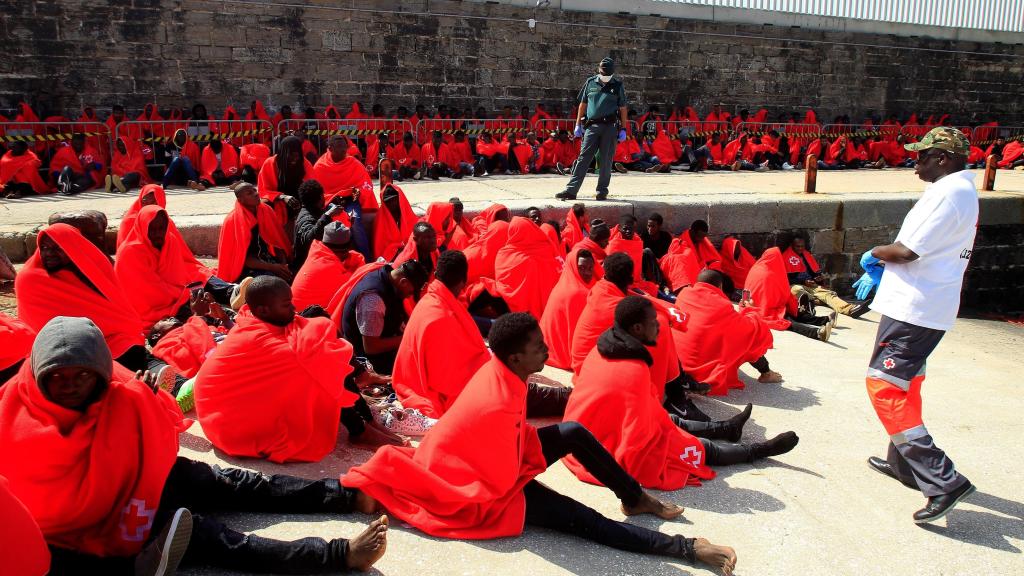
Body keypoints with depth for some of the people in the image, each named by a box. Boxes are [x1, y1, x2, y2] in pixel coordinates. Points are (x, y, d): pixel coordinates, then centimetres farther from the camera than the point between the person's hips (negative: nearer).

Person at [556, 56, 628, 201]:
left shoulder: (617, 86, 6)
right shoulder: (590, 83, 10)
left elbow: (623, 109, 8)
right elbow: (582, 104, 14)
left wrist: (623, 129, 3)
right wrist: (578, 125, 10)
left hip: (610, 126, -1)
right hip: (592, 126, 1)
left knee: (606, 161, 3)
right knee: (583, 158, -4)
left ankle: (602, 190, 13)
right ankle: (571, 190, -7)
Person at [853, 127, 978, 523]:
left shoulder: (947, 193, -17)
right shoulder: (961, 188, 16)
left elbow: (907, 250, -21)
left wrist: (875, 253, -1)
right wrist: (880, 269, 15)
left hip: (913, 308, -11)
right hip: (928, 307, 11)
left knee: (883, 385, -10)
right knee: (904, 386, 20)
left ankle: (943, 480, -12)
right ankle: (903, 462, 33)